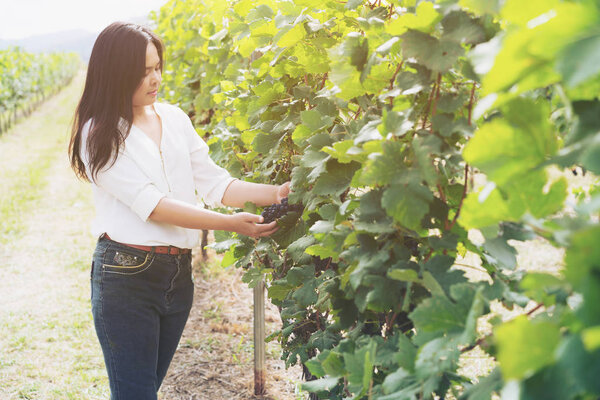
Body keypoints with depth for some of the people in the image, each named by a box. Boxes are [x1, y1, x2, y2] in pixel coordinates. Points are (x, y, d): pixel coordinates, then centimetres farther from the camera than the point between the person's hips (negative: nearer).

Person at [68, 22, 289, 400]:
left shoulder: (174, 119, 8)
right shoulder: (100, 134, -9)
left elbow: (214, 183, 4)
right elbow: (152, 206, -17)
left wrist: (275, 192, -12)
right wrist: (230, 224, -23)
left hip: (178, 272, 5)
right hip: (126, 274, -5)